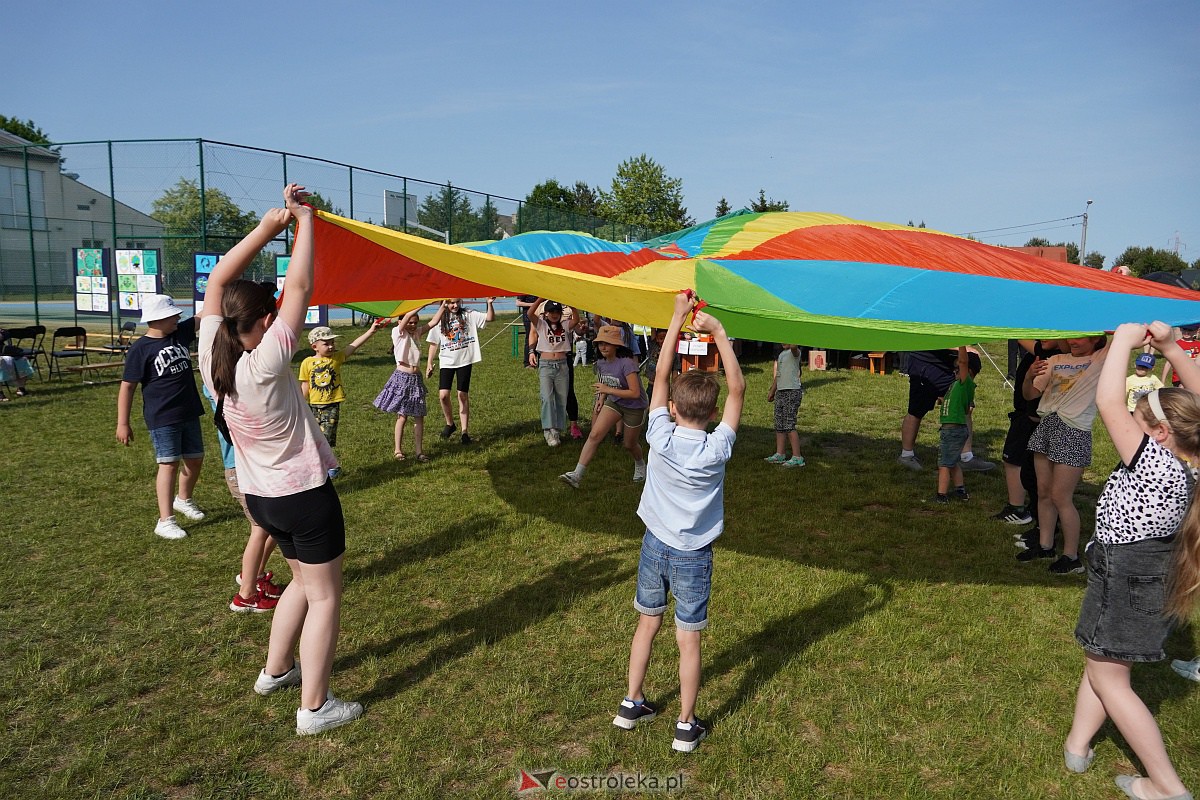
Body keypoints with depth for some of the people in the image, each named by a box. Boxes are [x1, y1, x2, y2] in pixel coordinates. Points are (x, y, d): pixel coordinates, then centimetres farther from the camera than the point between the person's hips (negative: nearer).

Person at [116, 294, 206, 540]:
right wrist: (123, 424, -12)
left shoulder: (181, 333, 4)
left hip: (190, 414, 7)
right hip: (162, 419, -6)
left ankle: (183, 499, 41)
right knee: (169, 464, -7)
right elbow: (127, 387, -11)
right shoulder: (140, 349, -13)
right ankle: (165, 521, -1)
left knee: (195, 459, 15)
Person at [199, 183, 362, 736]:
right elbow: (300, 288, -23)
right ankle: (315, 708, 12)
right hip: (305, 495, -8)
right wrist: (303, 221, -13)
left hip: (262, 496, 8)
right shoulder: (264, 365, -24)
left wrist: (268, 226, -4)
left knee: (303, 581, 26)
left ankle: (275, 670, 39)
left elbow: (217, 283, 0)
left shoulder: (213, 356, -7)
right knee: (325, 596, 5)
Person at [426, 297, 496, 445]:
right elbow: (434, 343, 7)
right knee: (443, 395, -9)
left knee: (463, 395, 1)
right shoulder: (440, 320, 2)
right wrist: (429, 363, 4)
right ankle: (449, 424, 17)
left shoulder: (469, 315, 0)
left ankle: (464, 432, 9)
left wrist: (490, 303, -27)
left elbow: (490, 318, -9)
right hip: (446, 362, 1)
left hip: (464, 361, -1)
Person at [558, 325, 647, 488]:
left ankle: (640, 465, 48)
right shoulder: (601, 363, -5)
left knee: (629, 444, 12)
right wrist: (601, 399, -4)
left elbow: (635, 393, -30)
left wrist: (608, 390, -33)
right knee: (595, 434, -14)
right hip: (614, 403, 5)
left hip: (634, 407, -5)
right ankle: (577, 475, -18)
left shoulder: (626, 363, -28)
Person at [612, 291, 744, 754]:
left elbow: (661, 376, -7)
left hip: (655, 545, 3)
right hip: (693, 556, -2)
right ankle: (686, 727, 20)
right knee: (688, 641, 8)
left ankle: (631, 704, 32)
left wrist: (678, 318, -5)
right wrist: (718, 332, -15)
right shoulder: (716, 449, -19)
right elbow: (737, 389, -13)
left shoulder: (660, 437, -14)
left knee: (647, 625, 19)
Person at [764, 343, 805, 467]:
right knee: (779, 425, 10)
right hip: (780, 392, 9)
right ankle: (779, 454, 17)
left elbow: (794, 346, -36)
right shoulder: (781, 354, 18)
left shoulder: (794, 352, -8)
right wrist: (772, 391, 26)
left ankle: (797, 457, -9)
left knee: (789, 425, -11)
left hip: (792, 392, -9)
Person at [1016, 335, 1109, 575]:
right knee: (1044, 492, 11)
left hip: (1073, 432, -6)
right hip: (1046, 426, 6)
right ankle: (1045, 545, 24)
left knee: (1060, 496, -5)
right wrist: (1029, 376, -11)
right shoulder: (1055, 361, 12)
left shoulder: (1102, 359, 0)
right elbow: (1030, 394, 9)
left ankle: (1071, 556, 7)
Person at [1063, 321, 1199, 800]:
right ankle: (1077, 745, 32)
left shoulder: (1155, 464, -29)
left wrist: (1124, 339, -26)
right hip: (1158, 576, 9)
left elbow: (1108, 402, -35)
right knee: (1102, 661, 21)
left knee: (1107, 677, 7)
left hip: (1127, 578, -9)